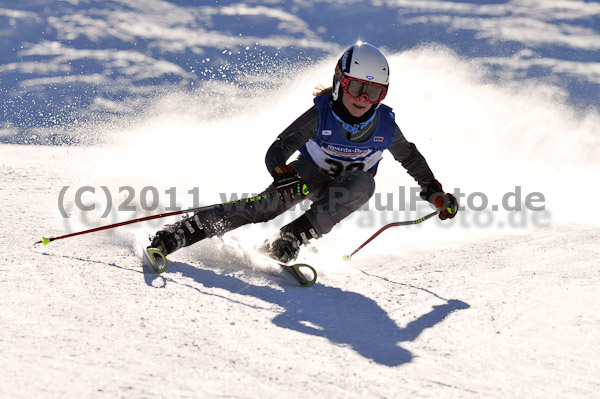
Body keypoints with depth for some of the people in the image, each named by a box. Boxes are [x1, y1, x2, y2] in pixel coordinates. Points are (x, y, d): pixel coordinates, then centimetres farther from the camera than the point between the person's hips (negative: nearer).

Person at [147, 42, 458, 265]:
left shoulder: (385, 125, -18)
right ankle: (177, 235, -31)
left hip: (349, 184, 2)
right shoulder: (321, 114, -26)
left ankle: (290, 239, -37)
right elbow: (277, 151, -30)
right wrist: (283, 176, -51)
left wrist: (434, 192, 4)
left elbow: (410, 158, 3)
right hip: (311, 174, -2)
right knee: (266, 206, -28)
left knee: (364, 184, -35)